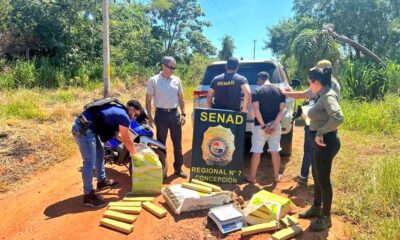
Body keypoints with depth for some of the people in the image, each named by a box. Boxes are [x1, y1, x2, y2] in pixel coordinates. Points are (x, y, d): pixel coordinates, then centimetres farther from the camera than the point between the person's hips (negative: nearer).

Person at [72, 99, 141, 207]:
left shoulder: (117, 108, 19)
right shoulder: (124, 116, -10)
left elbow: (115, 131, 30)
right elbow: (127, 140, -2)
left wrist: (131, 144, 30)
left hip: (86, 126, 11)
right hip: (84, 128, -11)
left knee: (100, 153, 20)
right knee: (90, 162, -8)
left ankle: (102, 181, 34)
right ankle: (88, 196, -2)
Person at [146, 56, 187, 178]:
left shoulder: (177, 80, 6)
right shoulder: (154, 80, -4)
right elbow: (148, 100, -2)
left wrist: (183, 114, 6)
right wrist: (149, 117, -6)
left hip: (175, 114, 3)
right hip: (161, 114, -3)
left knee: (177, 143, 9)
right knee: (161, 144, 8)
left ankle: (178, 168, 24)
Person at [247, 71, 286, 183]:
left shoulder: (257, 91, -5)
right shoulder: (279, 90, 6)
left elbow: (256, 110, -16)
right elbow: (283, 109, -4)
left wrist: (263, 125, -13)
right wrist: (274, 124, -10)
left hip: (260, 125, -3)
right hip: (275, 125, 4)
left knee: (256, 152, 3)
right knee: (275, 151, 13)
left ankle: (252, 177, 11)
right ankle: (276, 176, 25)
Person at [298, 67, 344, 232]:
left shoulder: (328, 96, -20)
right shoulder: (323, 95, 10)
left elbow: (338, 118, -35)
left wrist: (320, 133, -27)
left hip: (325, 142, -10)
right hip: (319, 142, 10)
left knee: (323, 179, 3)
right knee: (316, 176, 20)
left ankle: (326, 218, 20)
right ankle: (316, 208, 38)